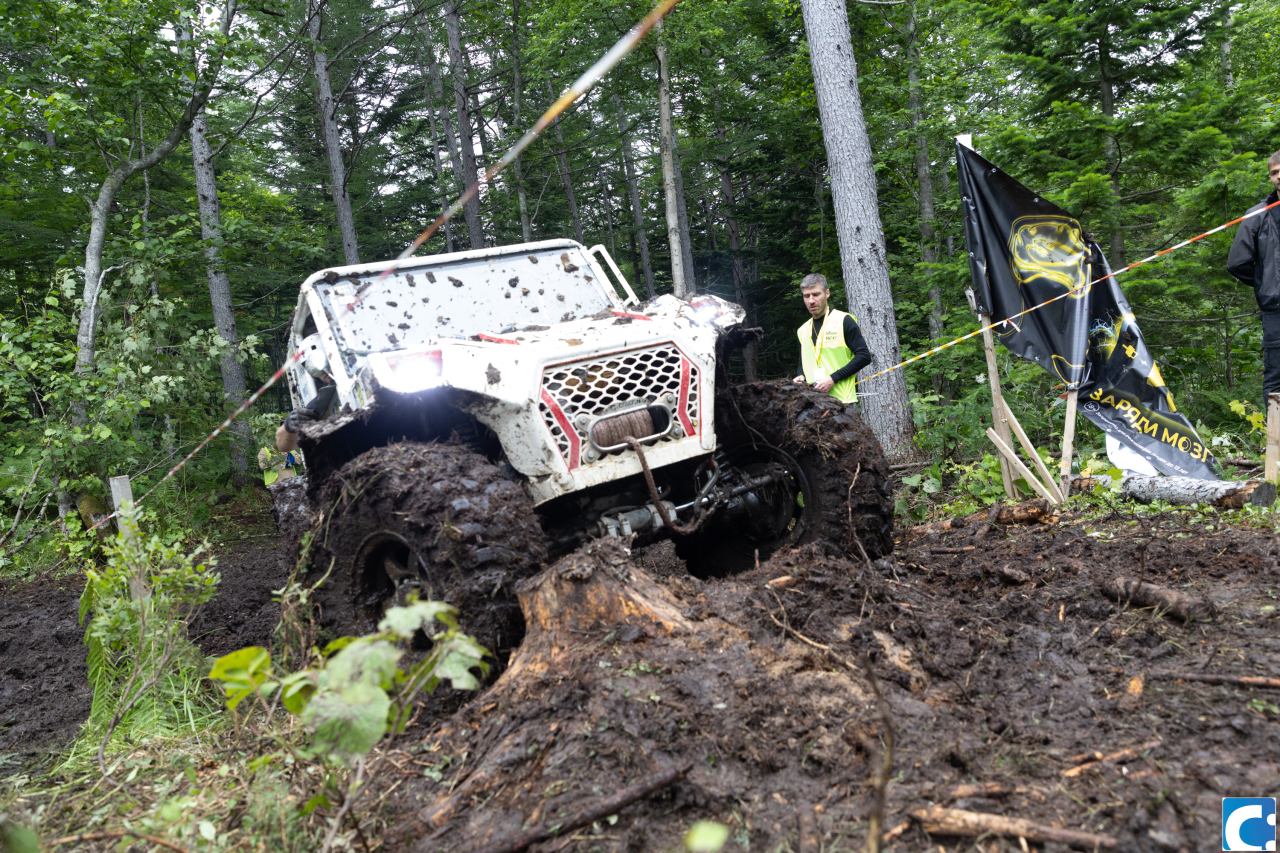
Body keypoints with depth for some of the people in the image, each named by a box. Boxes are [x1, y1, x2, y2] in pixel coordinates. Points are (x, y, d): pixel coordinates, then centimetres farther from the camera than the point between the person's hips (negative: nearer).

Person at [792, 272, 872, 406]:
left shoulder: (843, 321, 1)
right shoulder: (803, 330, 19)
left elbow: (864, 356, -5)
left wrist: (833, 379, -13)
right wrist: (801, 377, 5)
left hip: (842, 400, -4)